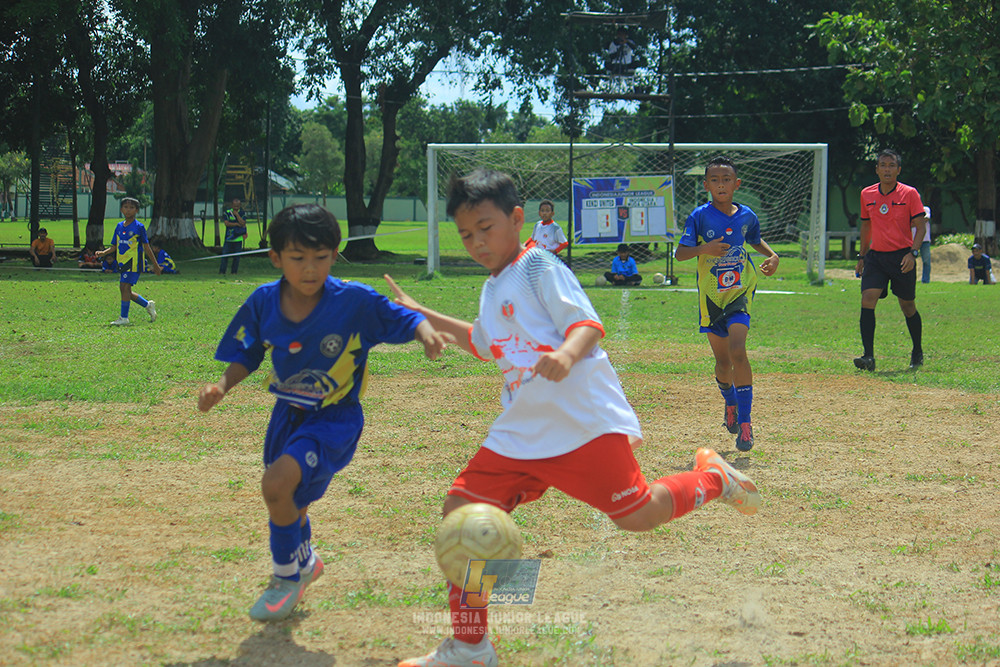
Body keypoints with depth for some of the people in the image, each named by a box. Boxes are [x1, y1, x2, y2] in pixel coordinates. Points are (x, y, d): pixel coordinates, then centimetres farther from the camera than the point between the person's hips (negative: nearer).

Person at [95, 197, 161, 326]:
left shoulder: (139, 227, -3)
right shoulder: (119, 226, 12)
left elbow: (146, 247, 1)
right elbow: (114, 246, 16)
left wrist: (155, 265, 3)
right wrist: (104, 253, -3)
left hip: (134, 262, -7)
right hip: (122, 262, 7)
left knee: (125, 287, -13)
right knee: (124, 290, 8)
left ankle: (123, 317, -7)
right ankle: (148, 305, 28)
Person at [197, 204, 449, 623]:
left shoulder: (354, 301, -21)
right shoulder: (264, 303, -10)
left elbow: (406, 320, -13)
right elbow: (246, 355, 3)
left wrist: (427, 333, -36)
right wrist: (223, 385, -16)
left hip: (334, 419, -5)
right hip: (288, 413, 5)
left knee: (278, 483, -25)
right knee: (287, 500, 22)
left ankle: (287, 578, 1)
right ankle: (304, 562, 57)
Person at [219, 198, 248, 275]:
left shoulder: (242, 213, 2)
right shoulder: (227, 212, 1)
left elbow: (243, 223, -10)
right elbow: (226, 223, -8)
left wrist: (237, 214, -14)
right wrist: (237, 224, -11)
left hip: (238, 238, 1)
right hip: (228, 237, -1)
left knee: (236, 256, 4)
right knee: (225, 254, -3)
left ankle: (234, 272, 12)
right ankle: (222, 271, 1)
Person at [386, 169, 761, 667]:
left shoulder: (538, 267, -5)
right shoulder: (492, 289, 19)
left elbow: (588, 324, -16)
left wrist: (566, 354, -37)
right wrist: (424, 317, 39)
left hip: (585, 421, -8)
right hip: (519, 433, 8)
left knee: (637, 516, -11)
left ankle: (711, 478, 21)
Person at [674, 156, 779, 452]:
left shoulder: (746, 216, 2)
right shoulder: (700, 216, -5)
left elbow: (756, 241, 23)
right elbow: (679, 253, -7)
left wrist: (772, 255, 4)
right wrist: (704, 249, -25)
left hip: (741, 290, 0)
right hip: (711, 294, 0)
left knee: (737, 350, -20)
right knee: (722, 361, 9)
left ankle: (745, 420, -14)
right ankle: (731, 403, 41)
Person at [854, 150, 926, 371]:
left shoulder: (909, 194, -4)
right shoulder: (866, 194, 6)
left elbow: (920, 226, -3)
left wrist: (913, 253, -17)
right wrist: (862, 256, 19)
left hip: (902, 257, -2)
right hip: (875, 256, 3)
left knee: (908, 307, 8)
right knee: (867, 300, -16)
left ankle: (917, 353, 30)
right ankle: (868, 356, -17)